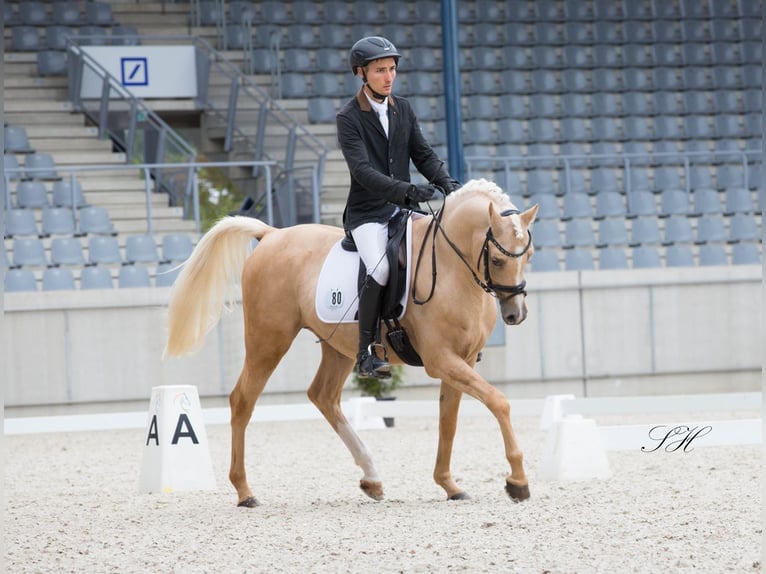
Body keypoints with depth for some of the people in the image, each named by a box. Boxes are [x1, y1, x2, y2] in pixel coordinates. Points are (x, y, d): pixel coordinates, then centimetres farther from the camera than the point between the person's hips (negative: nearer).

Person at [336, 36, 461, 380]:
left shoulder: (403, 110, 11)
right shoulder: (349, 118, -8)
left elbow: (423, 154, 12)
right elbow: (362, 171, -19)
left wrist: (447, 183, -9)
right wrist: (407, 190, -31)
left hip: (404, 209, 6)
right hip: (367, 212, -6)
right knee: (380, 268, -30)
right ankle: (366, 351, -23)